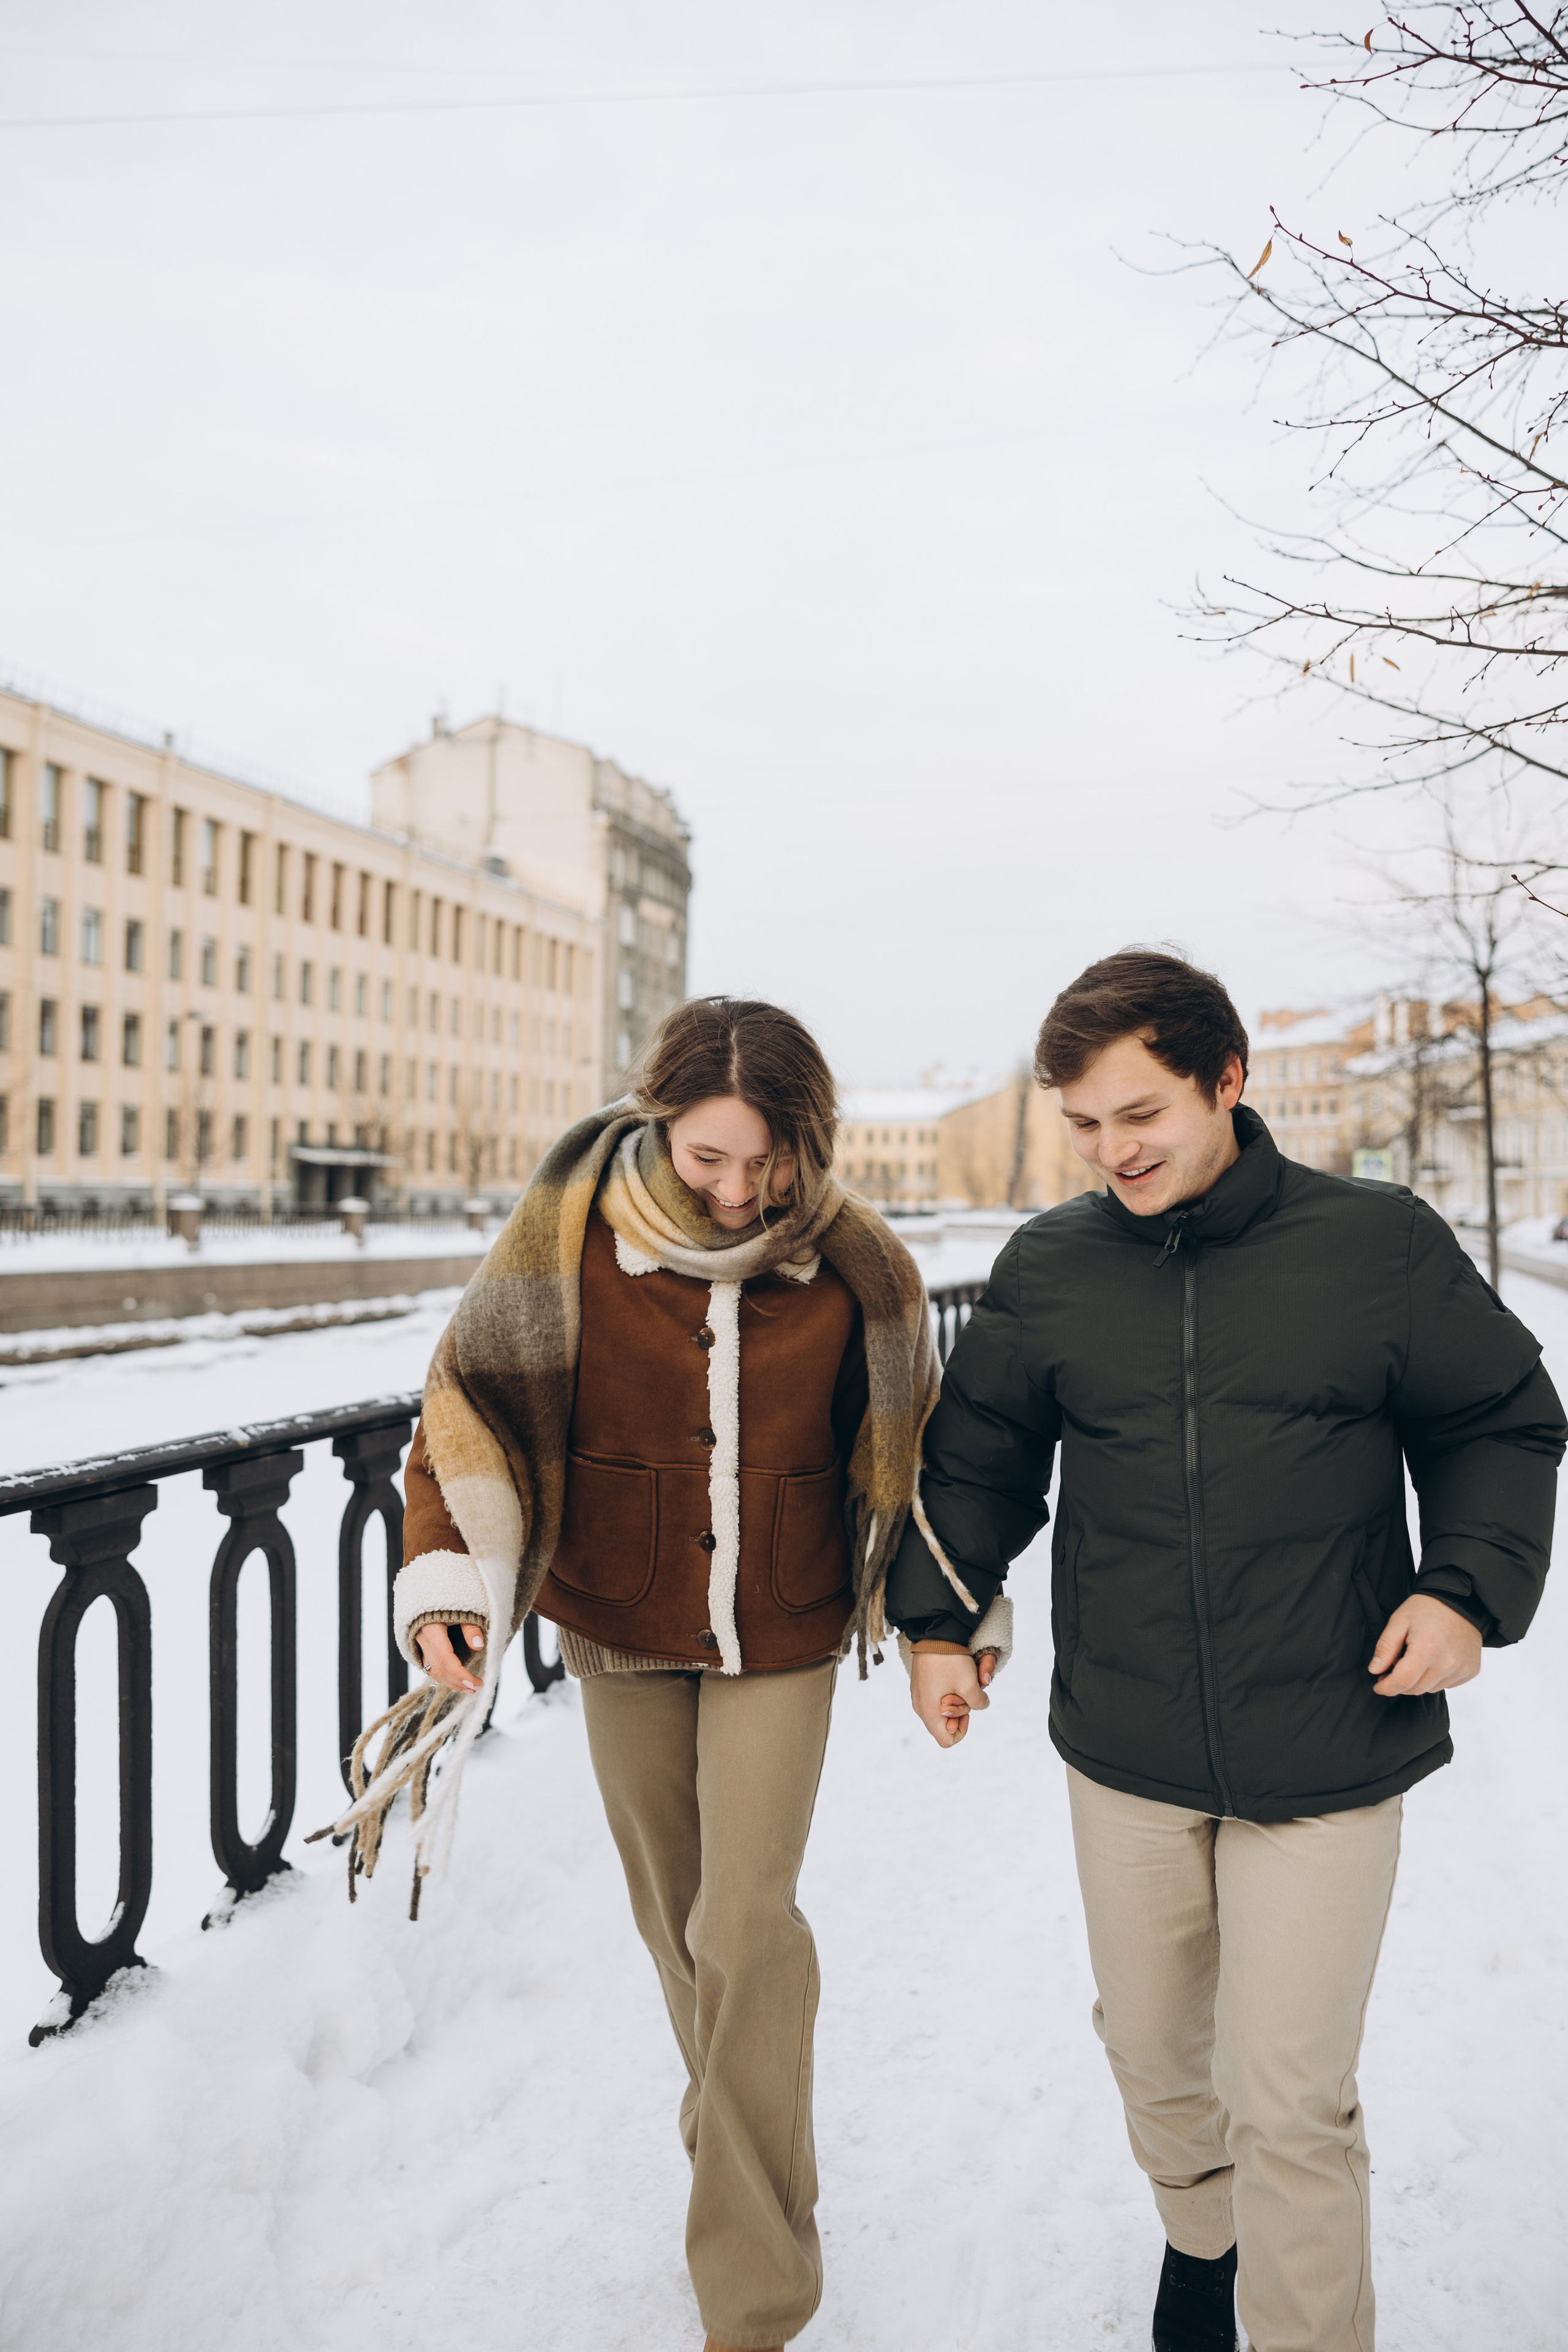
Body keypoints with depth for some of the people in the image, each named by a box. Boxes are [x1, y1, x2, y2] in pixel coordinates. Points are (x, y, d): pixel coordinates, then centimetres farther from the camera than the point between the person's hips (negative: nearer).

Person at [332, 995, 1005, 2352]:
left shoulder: (853, 1263, -10)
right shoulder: (568, 1239, -13)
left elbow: (908, 1441, 4)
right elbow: (471, 1409, -8)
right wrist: (447, 1581, -21)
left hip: (781, 1635, -1)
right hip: (620, 1628, 2)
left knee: (747, 1931, -3)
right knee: (674, 1914, 16)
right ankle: (743, 2137, 44)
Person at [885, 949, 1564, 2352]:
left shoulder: (1380, 1246, -9)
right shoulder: (1047, 1268, -3)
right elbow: (979, 1455, 9)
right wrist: (938, 1615, 2)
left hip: (1327, 1761, -3)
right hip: (1125, 1757, 3)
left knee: (1294, 2101, 1)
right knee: (1152, 2050, 22)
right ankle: (1203, 2237, 52)